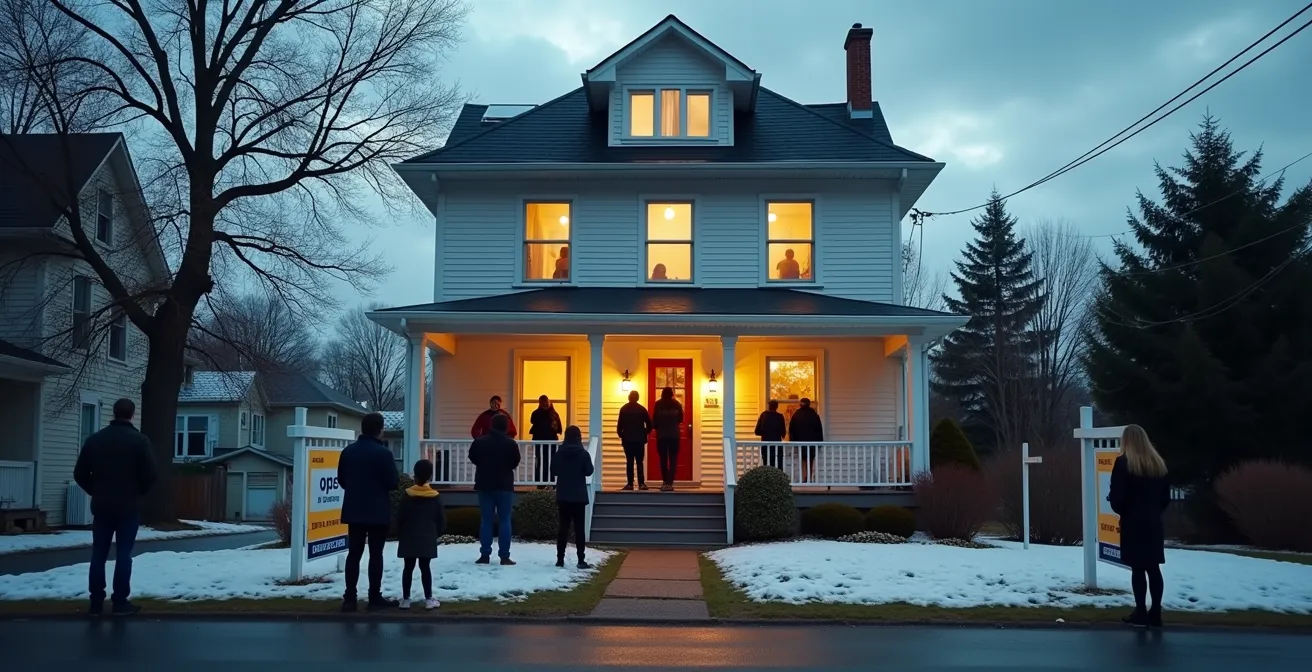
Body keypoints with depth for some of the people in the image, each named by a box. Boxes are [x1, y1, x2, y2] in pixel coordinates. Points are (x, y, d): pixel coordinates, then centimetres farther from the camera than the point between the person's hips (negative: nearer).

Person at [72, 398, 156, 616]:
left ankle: (96, 602, 8)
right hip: (129, 506, -3)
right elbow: (150, 474, -11)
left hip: (101, 505, 3)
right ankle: (120, 602, 0)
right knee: (123, 554, 0)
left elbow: (80, 474, 4)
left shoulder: (94, 439, 4)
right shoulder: (140, 440, -7)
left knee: (98, 554, 7)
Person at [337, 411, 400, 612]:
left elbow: (341, 480, 12)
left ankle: (349, 598, 6)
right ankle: (374, 598, 2)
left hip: (354, 510, 5)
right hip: (378, 512, -5)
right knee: (376, 554, 1)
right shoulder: (383, 452, -14)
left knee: (354, 553, 8)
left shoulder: (348, 451, 5)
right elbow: (393, 482, -14)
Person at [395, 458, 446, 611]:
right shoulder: (435, 497, -4)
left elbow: (400, 518, -4)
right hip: (428, 540, 0)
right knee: (425, 567, 4)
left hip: (408, 539, 0)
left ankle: (405, 599, 9)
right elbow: (441, 520, -1)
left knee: (408, 568, 7)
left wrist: (400, 535, 9)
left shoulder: (407, 496, -6)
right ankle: (428, 599, 3)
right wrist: (435, 534, 15)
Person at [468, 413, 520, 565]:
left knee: (486, 520, 7)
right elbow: (515, 463, 0)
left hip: (484, 484, 2)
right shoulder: (511, 443, -10)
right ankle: (504, 556, -1)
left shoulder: (479, 441, -3)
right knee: (504, 520, 2)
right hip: (504, 485, -2)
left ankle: (485, 555, 5)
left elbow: (472, 458, 10)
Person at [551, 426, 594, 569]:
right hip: (579, 496, -3)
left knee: (563, 526, 8)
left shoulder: (559, 453, 1)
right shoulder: (583, 453, -8)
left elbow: (554, 471, 6)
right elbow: (589, 471, -7)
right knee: (579, 527, -1)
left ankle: (560, 559, 6)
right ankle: (581, 560, -4)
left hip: (563, 495, 3)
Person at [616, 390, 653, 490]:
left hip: (627, 439, 0)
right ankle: (641, 483, -7)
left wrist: (621, 435, 9)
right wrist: (645, 434, 11)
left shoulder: (623, 409, -1)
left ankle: (630, 484, 0)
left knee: (629, 462, 4)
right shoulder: (641, 409, -1)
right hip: (639, 439, 0)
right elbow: (649, 424, -3)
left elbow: (619, 424, -5)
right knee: (639, 462, 2)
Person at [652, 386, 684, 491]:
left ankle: (665, 482, 10)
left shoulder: (658, 404, -2)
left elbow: (654, 420, -2)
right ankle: (669, 483, -9)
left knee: (663, 459, 9)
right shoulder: (677, 404, 2)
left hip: (661, 435, 0)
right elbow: (681, 419, 10)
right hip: (674, 435, 0)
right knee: (673, 459, 1)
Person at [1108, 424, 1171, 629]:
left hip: (1133, 524, -5)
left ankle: (1141, 613, 1)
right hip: (1154, 523, 5)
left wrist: (1122, 511, 6)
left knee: (1138, 569, -2)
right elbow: (1166, 497, 10)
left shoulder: (1124, 463, -10)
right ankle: (1155, 613, 11)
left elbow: (1117, 497, -13)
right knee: (1154, 568, 8)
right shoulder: (1158, 463, 8)